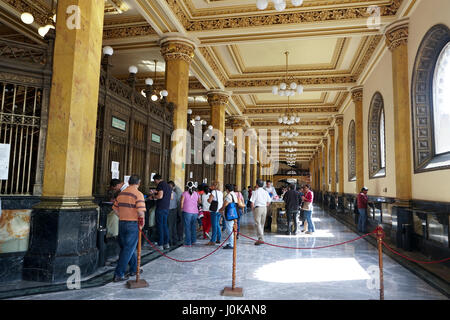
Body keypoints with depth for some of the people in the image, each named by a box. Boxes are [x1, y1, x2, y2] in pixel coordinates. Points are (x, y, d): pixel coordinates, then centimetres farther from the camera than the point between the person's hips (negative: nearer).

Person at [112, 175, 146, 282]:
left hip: (122, 223, 7)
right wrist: (142, 221, -7)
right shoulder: (138, 194, -13)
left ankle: (134, 269, 32)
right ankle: (118, 274, 4)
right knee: (128, 250, 2)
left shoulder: (121, 193, 8)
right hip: (133, 224, -7)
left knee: (128, 247, 20)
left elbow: (115, 209, 11)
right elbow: (140, 211, -23)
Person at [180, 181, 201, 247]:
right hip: (195, 212, 4)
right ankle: (193, 241, 24)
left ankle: (188, 243, 2)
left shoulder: (185, 193, -5)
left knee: (187, 227, 1)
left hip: (187, 212, -4)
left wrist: (182, 209, 9)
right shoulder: (197, 194, 5)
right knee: (193, 227, 16)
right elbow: (199, 202, 11)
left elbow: (182, 202, -7)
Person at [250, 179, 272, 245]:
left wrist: (252, 209, 2)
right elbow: (269, 202, 10)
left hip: (257, 208, -6)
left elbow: (252, 202, -11)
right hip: (264, 208, 6)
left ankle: (261, 239, -14)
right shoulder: (266, 192, 7)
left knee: (258, 224, -5)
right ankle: (261, 238, 22)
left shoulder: (255, 192, -8)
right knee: (262, 224, 15)